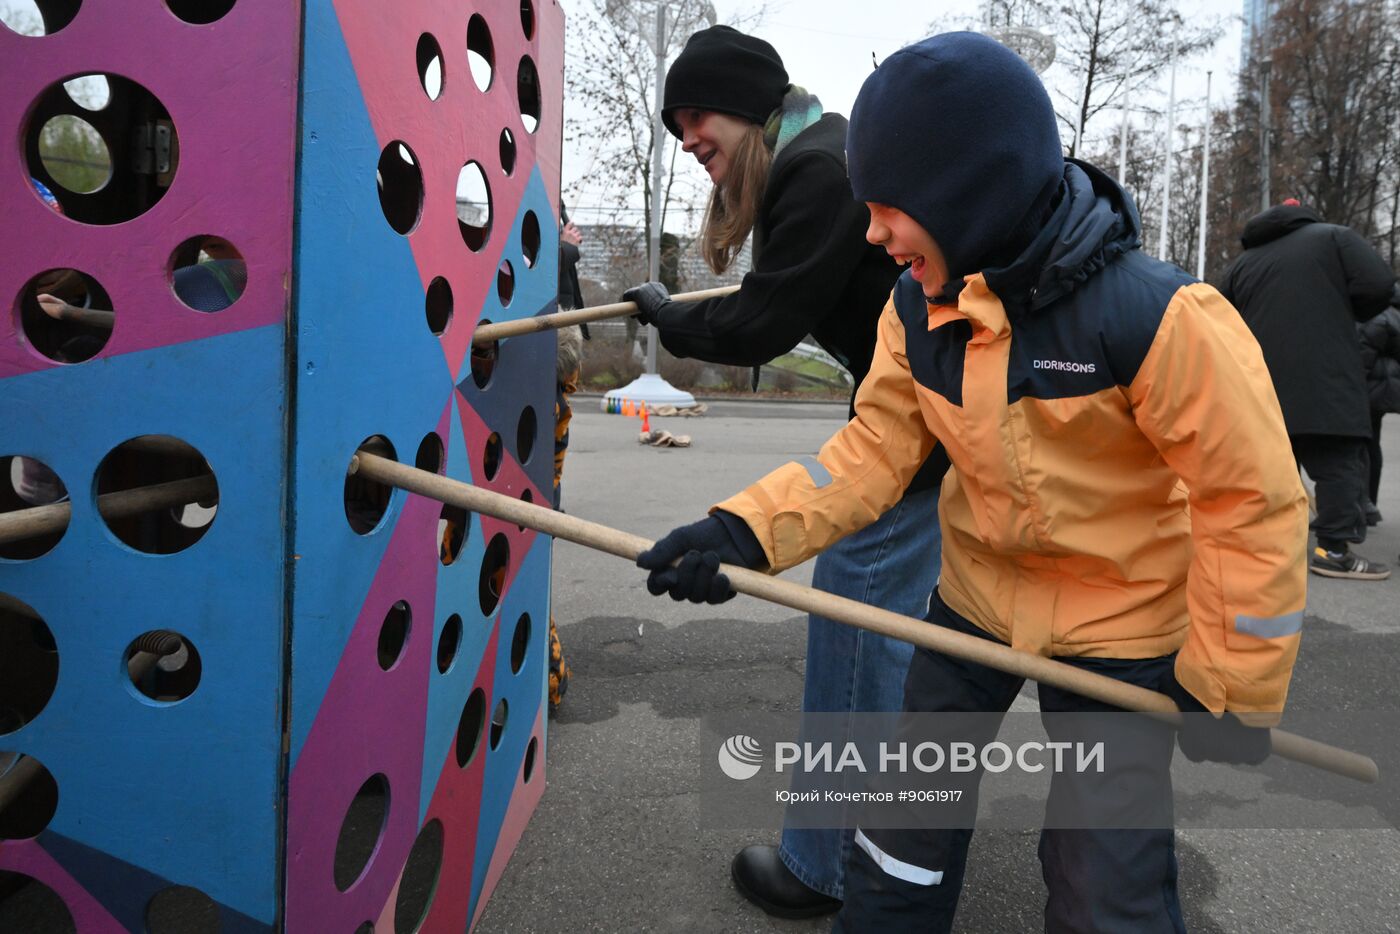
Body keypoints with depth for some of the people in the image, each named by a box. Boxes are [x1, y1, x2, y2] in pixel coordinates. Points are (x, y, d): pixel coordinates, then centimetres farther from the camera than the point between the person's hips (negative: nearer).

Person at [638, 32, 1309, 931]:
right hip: (974, 597, 5)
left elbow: (1254, 504, -20)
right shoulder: (919, 307, -10)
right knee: (906, 832, 18)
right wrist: (744, 531, -24)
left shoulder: (1158, 318, -27)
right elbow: (876, 446, -9)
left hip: (1119, 629, -4)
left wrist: (1230, 691, -11)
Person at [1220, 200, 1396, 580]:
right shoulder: (1334, 236, 7)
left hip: (1262, 385, 5)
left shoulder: (1241, 263, 20)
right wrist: (1342, 312, 12)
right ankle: (1334, 550, -5)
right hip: (1325, 380, -5)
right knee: (1339, 463, -1)